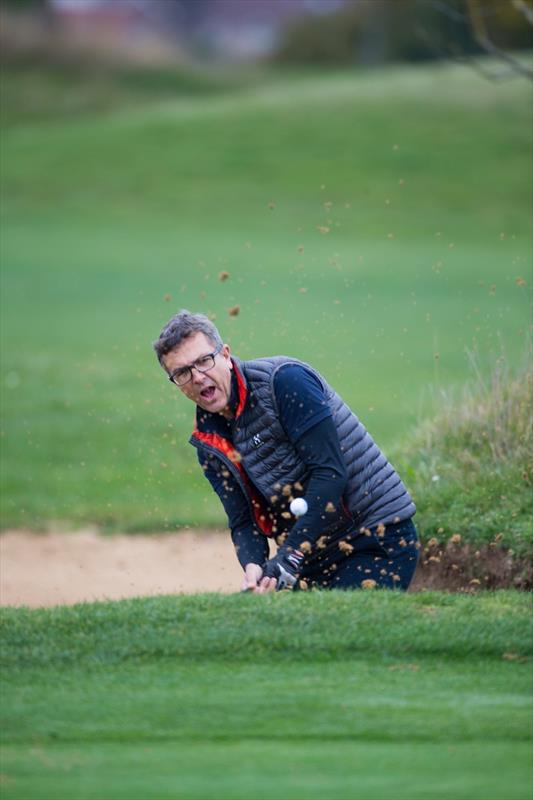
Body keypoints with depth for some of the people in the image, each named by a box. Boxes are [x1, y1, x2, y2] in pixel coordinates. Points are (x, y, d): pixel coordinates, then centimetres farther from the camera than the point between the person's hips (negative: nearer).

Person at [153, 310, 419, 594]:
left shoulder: (284, 379, -15)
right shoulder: (208, 442, 6)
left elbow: (330, 472, -20)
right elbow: (242, 521, 5)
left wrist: (289, 557, -23)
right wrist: (253, 567, -19)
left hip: (378, 538, -7)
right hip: (315, 558, 7)